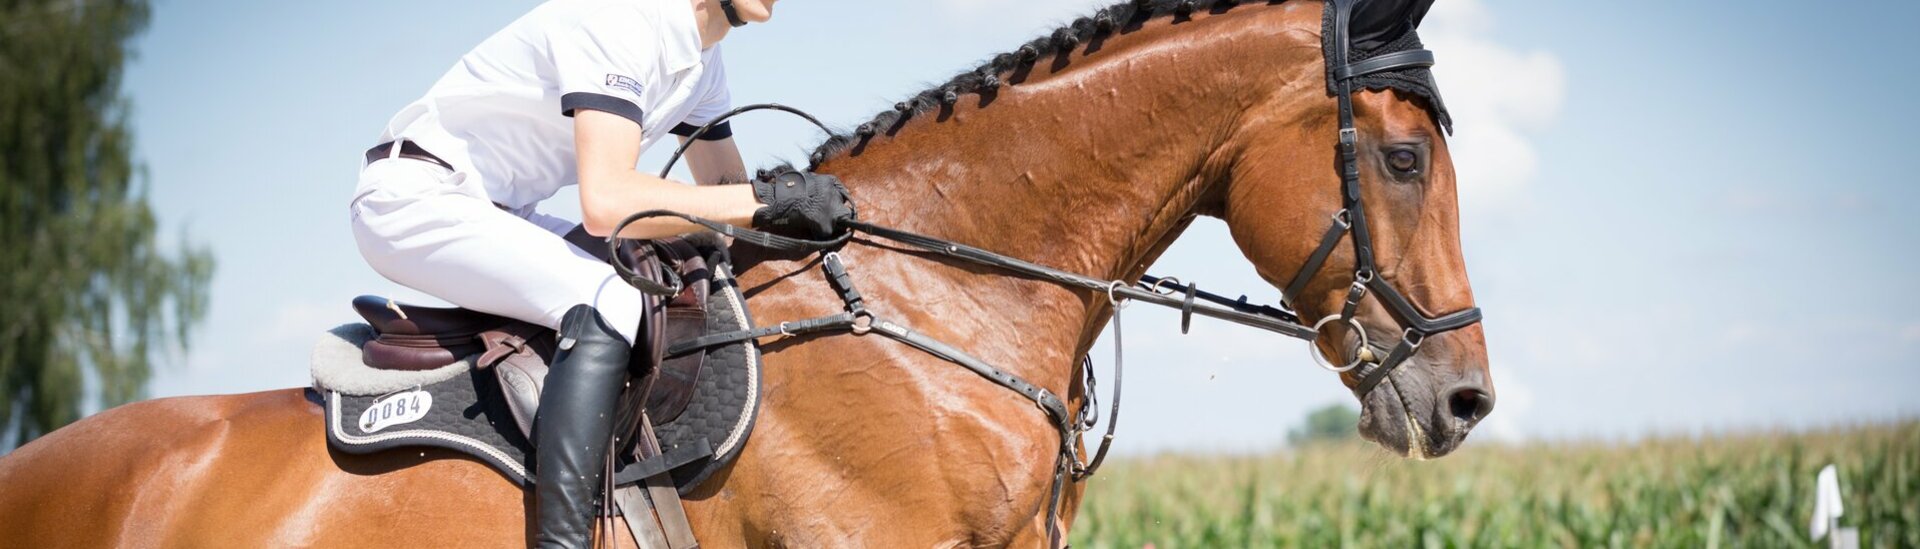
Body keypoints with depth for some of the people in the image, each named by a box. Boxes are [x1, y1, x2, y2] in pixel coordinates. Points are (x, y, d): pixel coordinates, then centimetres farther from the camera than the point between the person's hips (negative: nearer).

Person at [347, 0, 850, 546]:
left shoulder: (705, 67, 6)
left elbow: (726, 199, 12)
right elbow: (606, 203, -33)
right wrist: (768, 199, -33)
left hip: (498, 213, 10)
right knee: (609, 300, -28)